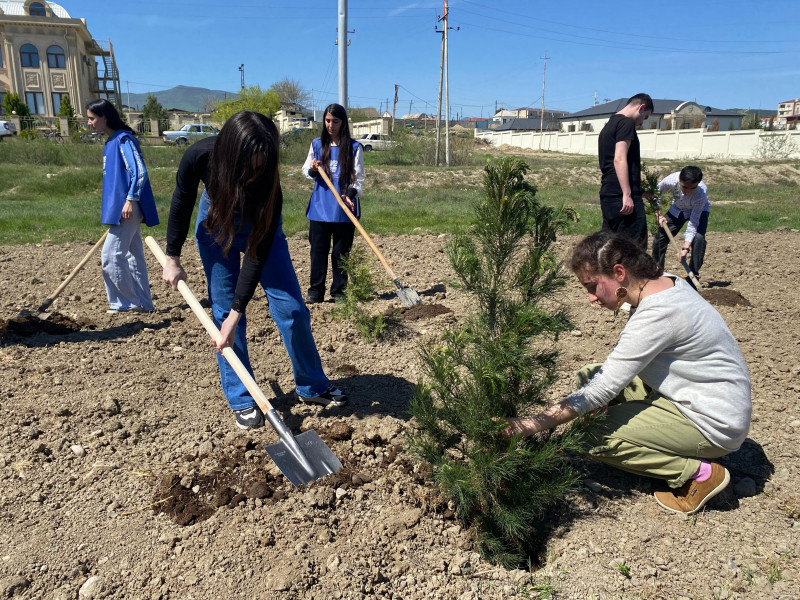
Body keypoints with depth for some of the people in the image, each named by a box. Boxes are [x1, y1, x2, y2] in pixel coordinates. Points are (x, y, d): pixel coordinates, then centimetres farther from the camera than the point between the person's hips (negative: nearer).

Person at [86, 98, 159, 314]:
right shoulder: (110, 142, 18)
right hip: (120, 209, 10)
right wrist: (110, 208, 23)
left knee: (111, 255, -8)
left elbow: (139, 172, -18)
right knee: (133, 255, 11)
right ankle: (143, 304, 16)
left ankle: (125, 302, 3)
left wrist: (130, 200, -22)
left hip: (128, 208, -10)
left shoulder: (123, 139, -11)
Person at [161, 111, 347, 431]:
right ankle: (241, 400, 9)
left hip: (260, 225, -1)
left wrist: (236, 315, -32)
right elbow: (181, 203, -11)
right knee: (223, 309, -3)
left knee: (290, 306, -6)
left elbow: (256, 253, -33)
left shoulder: (269, 188, -38)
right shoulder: (200, 156, -33)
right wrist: (172, 258, -4)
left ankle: (312, 386, 13)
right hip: (215, 220, 2)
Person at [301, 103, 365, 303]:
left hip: (344, 209, -2)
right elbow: (306, 171, 15)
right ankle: (315, 291, 11)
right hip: (319, 207, 2)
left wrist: (350, 194, -18)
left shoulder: (354, 147, 1)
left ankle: (339, 291, 14)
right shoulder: (317, 144, 9)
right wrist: (312, 169, -8)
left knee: (341, 252, 4)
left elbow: (358, 177, 0)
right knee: (318, 250, 3)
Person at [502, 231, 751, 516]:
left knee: (596, 436, -17)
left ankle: (699, 472, -3)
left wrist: (530, 425, -27)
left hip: (714, 426, -9)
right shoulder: (665, 281, -2)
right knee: (591, 375, 6)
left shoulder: (657, 314, -29)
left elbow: (600, 392, -30)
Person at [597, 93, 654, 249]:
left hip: (607, 195, 10)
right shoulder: (626, 123, -6)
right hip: (623, 196, -10)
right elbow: (619, 159, -17)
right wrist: (627, 194, -22)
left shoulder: (609, 125, 24)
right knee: (636, 246, -8)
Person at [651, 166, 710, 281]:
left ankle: (693, 276, -13)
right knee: (659, 238, -4)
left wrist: (685, 248, -42)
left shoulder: (701, 194, -40)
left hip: (699, 210, -3)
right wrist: (658, 215, -20)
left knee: (698, 238, -29)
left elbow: (693, 223, -36)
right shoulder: (671, 180, -35)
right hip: (677, 209, 3)